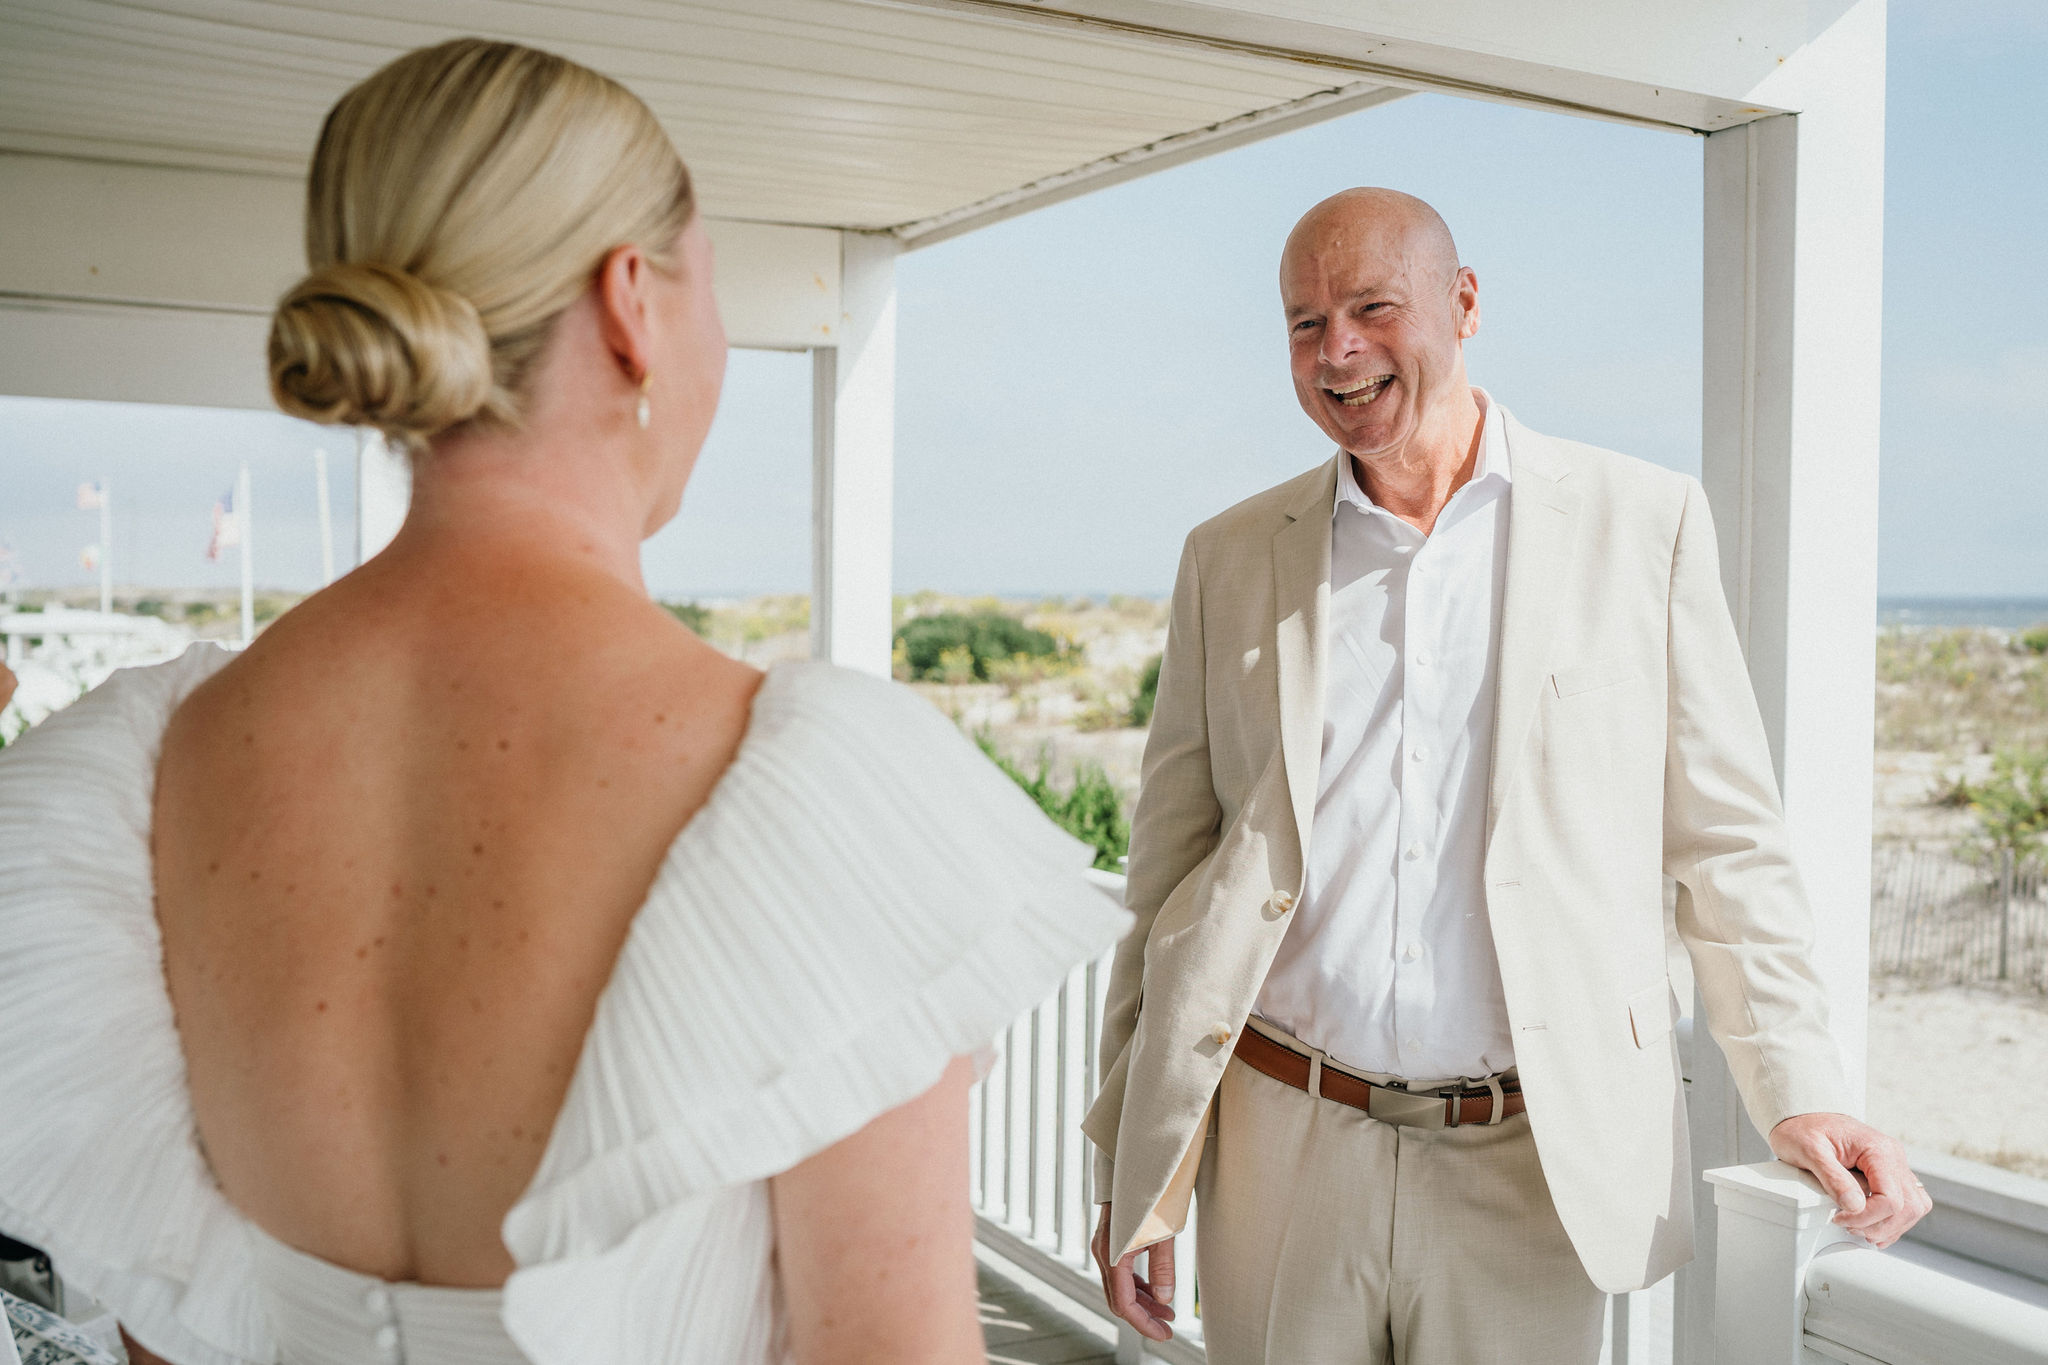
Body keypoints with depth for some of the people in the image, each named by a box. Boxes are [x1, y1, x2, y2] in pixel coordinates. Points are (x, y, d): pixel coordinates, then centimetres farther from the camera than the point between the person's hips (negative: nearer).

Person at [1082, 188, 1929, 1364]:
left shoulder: (1642, 523, 1)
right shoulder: (1232, 558, 5)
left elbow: (1726, 841, 3)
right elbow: (1169, 877, 6)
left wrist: (1802, 1091, -9)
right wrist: (1132, 1173, 3)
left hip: (1531, 1175, -1)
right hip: (1279, 1162, 2)